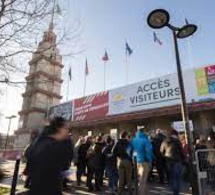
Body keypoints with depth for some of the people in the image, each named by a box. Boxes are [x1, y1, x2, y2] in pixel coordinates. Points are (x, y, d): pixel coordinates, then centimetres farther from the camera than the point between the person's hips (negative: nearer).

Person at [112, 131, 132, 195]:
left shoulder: (118, 142, 1)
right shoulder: (128, 143, -9)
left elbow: (113, 151, -5)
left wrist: (119, 155, 8)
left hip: (120, 161, 3)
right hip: (127, 161, -3)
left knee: (121, 178, 10)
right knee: (129, 178, 8)